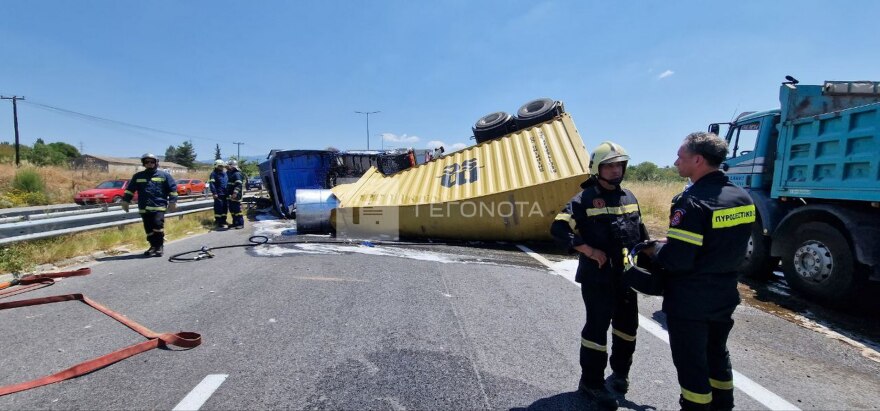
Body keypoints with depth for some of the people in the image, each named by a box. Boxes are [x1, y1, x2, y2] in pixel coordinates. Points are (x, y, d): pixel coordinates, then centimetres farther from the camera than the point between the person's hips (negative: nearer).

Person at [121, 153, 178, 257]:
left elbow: (173, 188, 4)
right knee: (149, 229, 5)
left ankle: (159, 247, -4)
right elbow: (130, 189, 19)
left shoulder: (164, 175, 6)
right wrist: (125, 201, 13)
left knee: (158, 226, -14)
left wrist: (172, 202, -2)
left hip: (158, 207, -4)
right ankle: (153, 246, 16)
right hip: (144, 208, 4)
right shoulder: (138, 176, 15)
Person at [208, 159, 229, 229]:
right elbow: (212, 184, -13)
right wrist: (214, 193, -21)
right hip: (218, 194, -8)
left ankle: (223, 221, 23)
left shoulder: (224, 173, 17)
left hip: (225, 194, 8)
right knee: (219, 208, -6)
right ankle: (219, 223, 0)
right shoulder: (214, 174, -6)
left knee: (225, 207, 12)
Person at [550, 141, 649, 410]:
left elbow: (639, 230, 22)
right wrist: (590, 251, -23)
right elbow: (558, 229, -19)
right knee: (597, 327, 0)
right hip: (597, 277, -7)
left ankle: (620, 371, 40)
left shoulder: (629, 197, 9)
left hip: (626, 275, 7)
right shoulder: (586, 199, -12)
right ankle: (591, 382, 16)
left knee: (628, 324, 18)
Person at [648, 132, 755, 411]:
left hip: (690, 301, -8)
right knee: (717, 355, 25)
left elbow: (676, 260, -27)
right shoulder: (742, 198, 3)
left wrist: (656, 251, -8)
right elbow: (730, 246, 12)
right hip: (724, 296, 9)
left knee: (691, 364, 7)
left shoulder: (693, 202, -24)